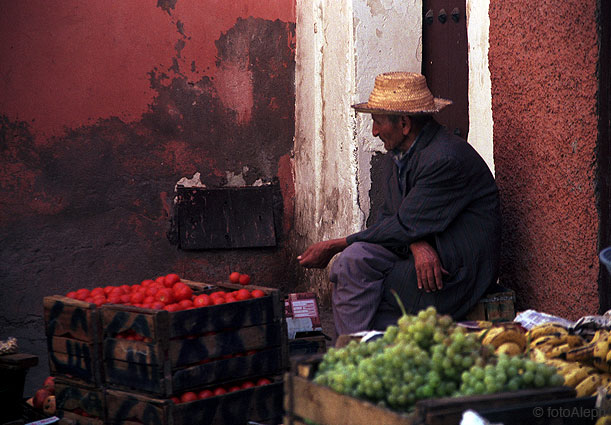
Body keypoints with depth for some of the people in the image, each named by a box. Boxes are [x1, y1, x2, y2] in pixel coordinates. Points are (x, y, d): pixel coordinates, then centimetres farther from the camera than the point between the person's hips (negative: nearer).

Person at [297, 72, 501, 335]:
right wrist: (417, 244, -18)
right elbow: (388, 215, 7)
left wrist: (333, 247, -12)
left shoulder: (445, 159, -20)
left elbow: (403, 228, -19)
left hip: (457, 272, -8)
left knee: (354, 260, -21)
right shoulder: (399, 153, 9)